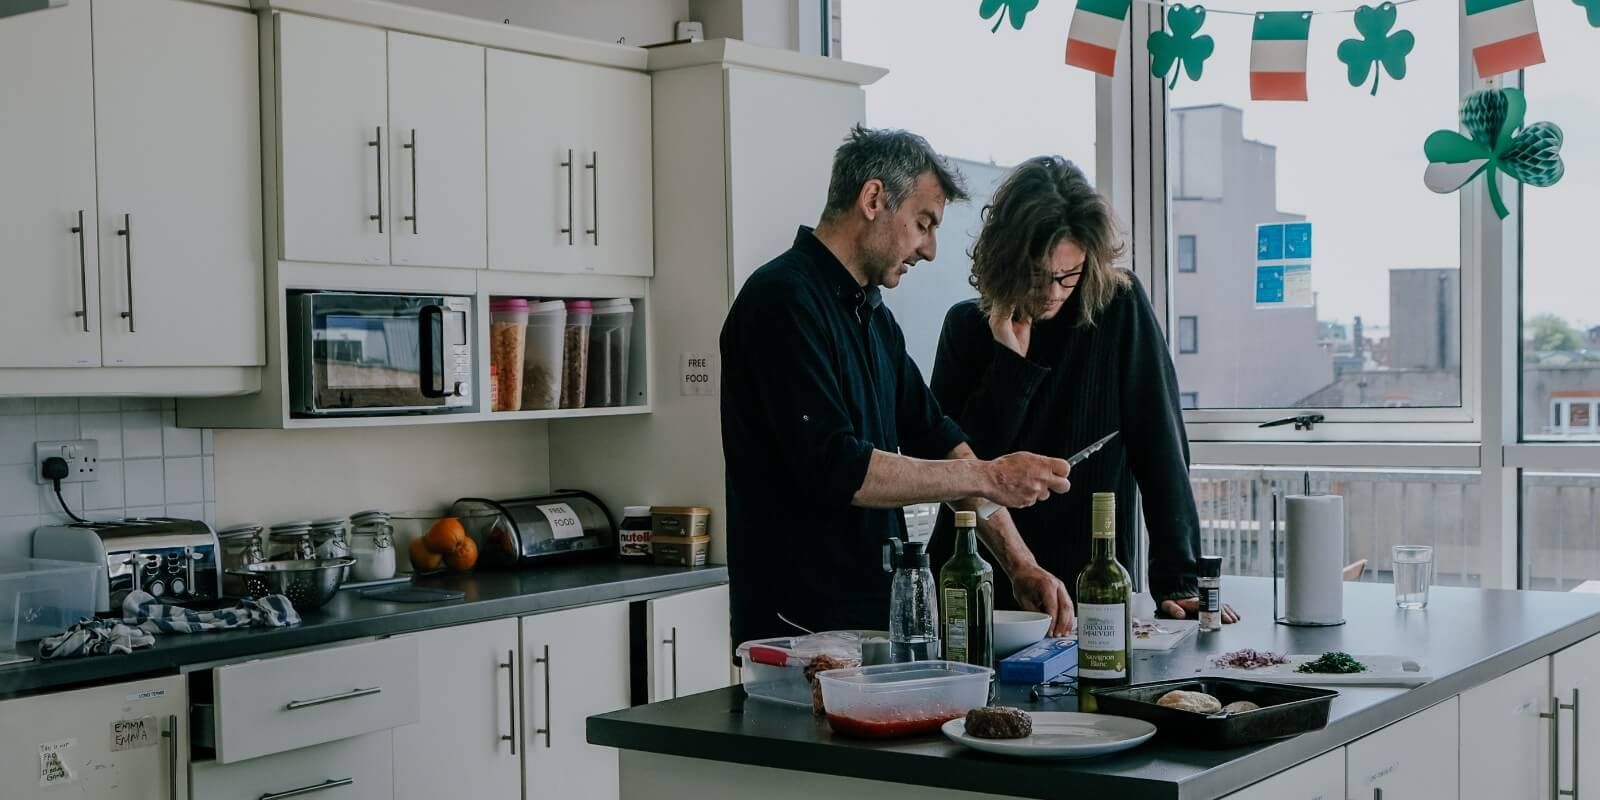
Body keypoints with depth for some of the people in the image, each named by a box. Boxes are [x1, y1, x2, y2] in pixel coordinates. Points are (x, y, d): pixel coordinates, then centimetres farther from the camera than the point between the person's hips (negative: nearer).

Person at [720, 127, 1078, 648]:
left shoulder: (873, 316, 15)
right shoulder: (783, 301, -15)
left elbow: (940, 444, 14)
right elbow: (835, 468, -24)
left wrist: (1020, 565, 5)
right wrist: (989, 476, -16)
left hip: (876, 620, 9)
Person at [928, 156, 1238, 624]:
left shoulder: (1119, 307, -2)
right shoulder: (967, 327, 4)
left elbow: (1161, 448, -4)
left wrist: (1179, 582, -10)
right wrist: (1011, 363, -10)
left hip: (1093, 587, -1)